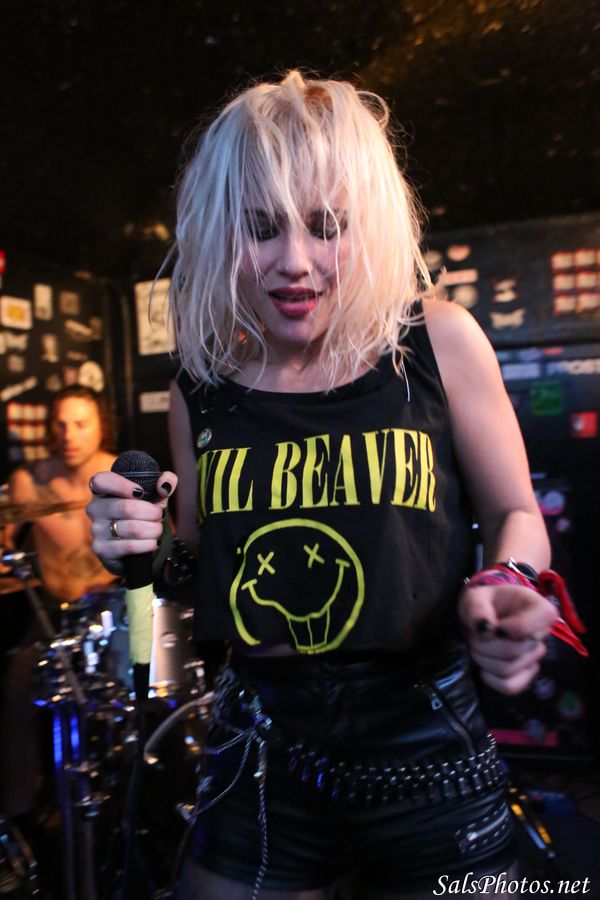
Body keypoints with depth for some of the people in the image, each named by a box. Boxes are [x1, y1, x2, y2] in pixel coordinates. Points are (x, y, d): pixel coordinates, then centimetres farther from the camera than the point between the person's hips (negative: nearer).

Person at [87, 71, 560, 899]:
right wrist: (142, 550, -12)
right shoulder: (201, 388, -4)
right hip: (261, 761, 2)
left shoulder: (437, 343, -12)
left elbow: (512, 512, 0)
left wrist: (507, 589, -21)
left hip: (426, 753, -1)